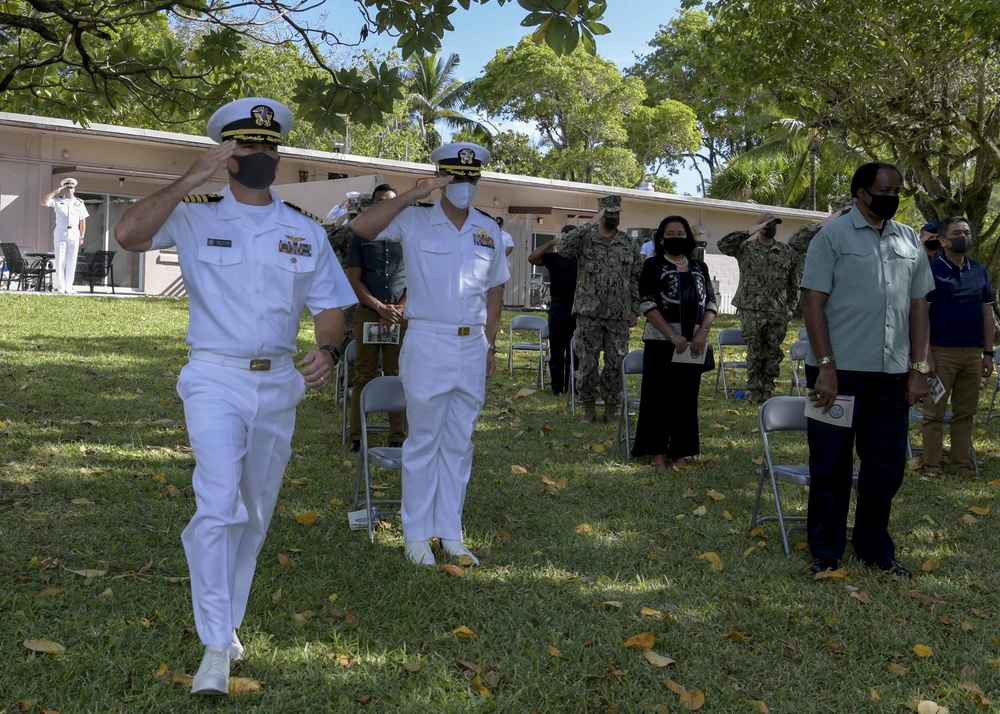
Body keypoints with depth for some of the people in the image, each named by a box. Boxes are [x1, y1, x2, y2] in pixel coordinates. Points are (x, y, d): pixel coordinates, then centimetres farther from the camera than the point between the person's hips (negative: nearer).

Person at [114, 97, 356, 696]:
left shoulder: (306, 231, 9)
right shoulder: (195, 216, 0)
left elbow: (329, 305, 7)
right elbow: (128, 234, -17)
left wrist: (328, 351, -14)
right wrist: (193, 178, -19)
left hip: (278, 384, 4)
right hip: (215, 381, -4)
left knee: (256, 513, 12)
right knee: (218, 506, -15)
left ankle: (229, 620, 29)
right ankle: (216, 647, -8)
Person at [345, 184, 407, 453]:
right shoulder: (360, 238, 9)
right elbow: (354, 280, 1)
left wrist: (398, 309, -8)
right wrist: (381, 308, -9)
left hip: (400, 317, 1)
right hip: (368, 314, -1)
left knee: (398, 377, 2)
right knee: (364, 377, 1)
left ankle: (398, 438, 7)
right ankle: (357, 438, 5)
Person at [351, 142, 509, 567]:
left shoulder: (489, 230, 10)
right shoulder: (415, 222, -3)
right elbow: (363, 227, -18)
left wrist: (490, 345, 12)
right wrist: (414, 195, -19)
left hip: (472, 348, 4)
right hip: (428, 344, -4)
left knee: (460, 445, 11)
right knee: (423, 443, 2)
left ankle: (451, 533, 20)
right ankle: (417, 535, 12)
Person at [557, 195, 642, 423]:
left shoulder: (629, 244, 7)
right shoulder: (585, 238, -1)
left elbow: (637, 279, 10)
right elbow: (562, 247, -22)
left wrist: (635, 309, 3)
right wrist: (590, 225, -23)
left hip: (619, 316, 2)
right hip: (589, 313, -2)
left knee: (615, 364, 5)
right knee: (587, 363, 3)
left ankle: (611, 409, 15)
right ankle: (589, 408, 15)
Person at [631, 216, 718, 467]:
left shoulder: (699, 267, 13)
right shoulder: (653, 265, 0)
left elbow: (711, 302, 11)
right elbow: (647, 304, -10)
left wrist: (703, 332, -7)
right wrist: (673, 335, -17)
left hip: (693, 341, 4)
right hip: (661, 340, -4)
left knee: (687, 396, 6)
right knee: (659, 395, -2)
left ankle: (679, 451, 14)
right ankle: (657, 450, 6)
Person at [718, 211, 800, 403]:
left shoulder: (787, 252, 9)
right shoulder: (746, 248, 0)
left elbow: (793, 283, 13)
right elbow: (723, 244, -16)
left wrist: (791, 307, 8)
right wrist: (749, 233, -18)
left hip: (778, 313, 3)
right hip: (752, 311, -3)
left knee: (774, 353, 6)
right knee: (755, 353, 2)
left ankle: (767, 391, 14)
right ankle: (755, 391, 10)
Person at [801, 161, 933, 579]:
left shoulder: (910, 241, 12)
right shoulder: (833, 236, -3)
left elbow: (918, 306, 14)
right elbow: (813, 302, -7)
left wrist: (919, 368, 6)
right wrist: (826, 368, -14)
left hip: (892, 374, 5)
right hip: (839, 372, -5)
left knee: (887, 466, 10)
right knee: (831, 468, 3)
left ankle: (874, 550, 26)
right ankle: (826, 554, 16)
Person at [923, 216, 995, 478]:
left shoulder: (980, 272, 12)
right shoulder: (931, 271, -3)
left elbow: (987, 313, 15)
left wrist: (988, 353, 8)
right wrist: (925, 355, -12)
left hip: (973, 354, 5)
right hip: (941, 352, -5)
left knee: (965, 414, 8)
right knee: (935, 414, 0)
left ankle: (961, 466, 15)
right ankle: (931, 467, 5)